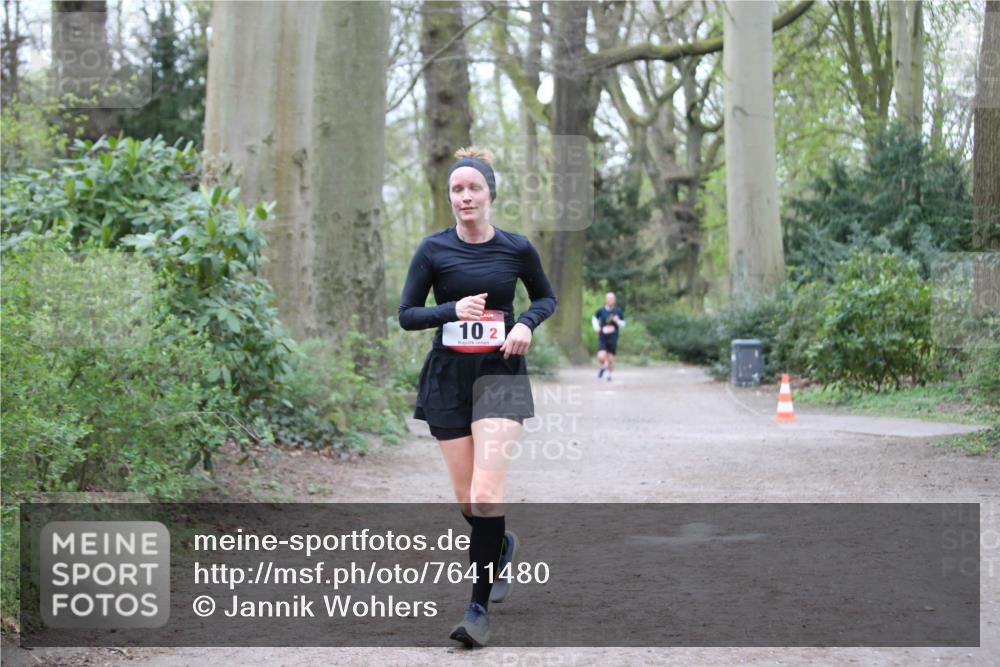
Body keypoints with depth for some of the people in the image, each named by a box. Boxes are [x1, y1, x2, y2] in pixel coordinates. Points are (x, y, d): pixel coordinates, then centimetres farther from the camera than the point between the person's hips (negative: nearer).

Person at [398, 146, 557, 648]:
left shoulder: (517, 249, 0)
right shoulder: (433, 250, -2)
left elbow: (546, 296, 16)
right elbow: (406, 315, 0)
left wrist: (527, 322, -6)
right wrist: (453, 310, -17)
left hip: (500, 372, -1)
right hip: (448, 376, 2)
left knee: (486, 493, -15)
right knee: (466, 497, 7)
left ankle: (479, 609, -8)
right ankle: (501, 545, 42)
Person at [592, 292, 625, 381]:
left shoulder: (618, 311, -3)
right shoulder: (601, 310, -2)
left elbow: (623, 325, 5)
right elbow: (594, 318, 18)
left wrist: (618, 321, -17)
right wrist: (596, 327, 0)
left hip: (613, 339, 0)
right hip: (602, 338, 0)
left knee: (610, 359, 3)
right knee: (601, 357, -16)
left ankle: (609, 375, 29)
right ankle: (603, 367, 19)